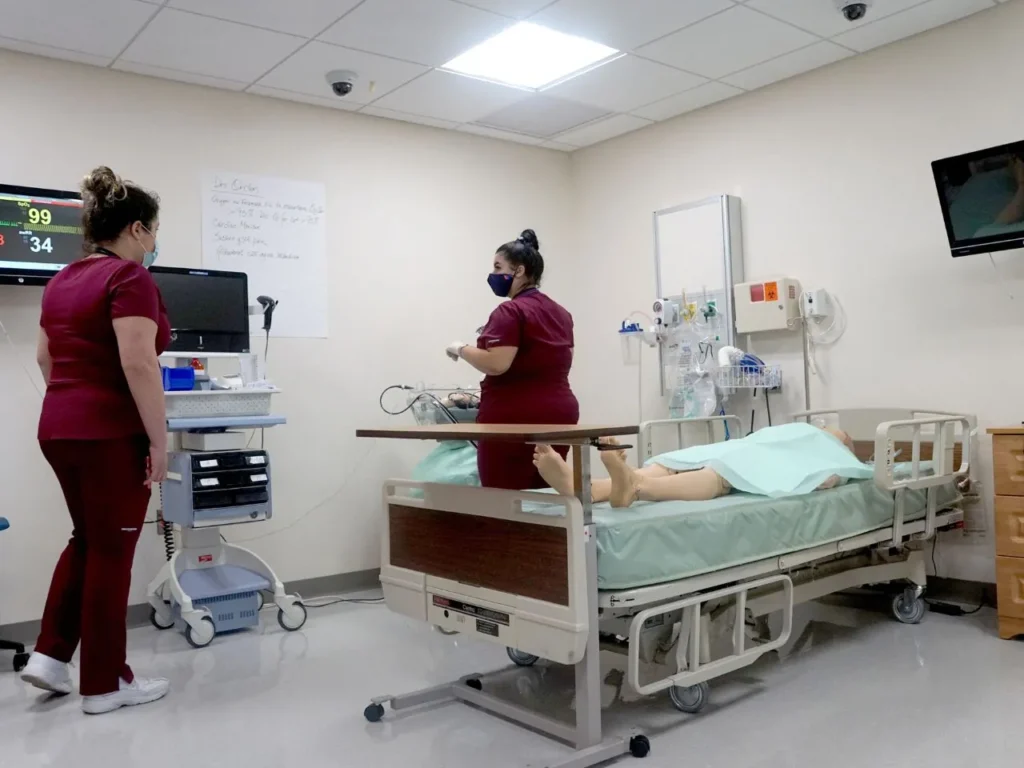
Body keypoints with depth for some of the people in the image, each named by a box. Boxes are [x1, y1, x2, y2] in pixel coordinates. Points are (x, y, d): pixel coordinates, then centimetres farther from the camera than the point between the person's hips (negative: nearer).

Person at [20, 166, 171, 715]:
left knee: (87, 540, 22)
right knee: (111, 552, 3)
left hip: (57, 429, 9)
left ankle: (49, 655, 22)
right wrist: (159, 441, -19)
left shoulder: (62, 281, 12)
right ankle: (103, 683, 15)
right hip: (110, 434, -8)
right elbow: (139, 365, -23)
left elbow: (46, 360, 18)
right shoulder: (129, 278, -15)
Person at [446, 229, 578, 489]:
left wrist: (462, 349, -7)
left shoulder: (510, 311, -12)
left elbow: (496, 364, -22)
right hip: (559, 414, 9)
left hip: (514, 419, -8)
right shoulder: (560, 312, 15)